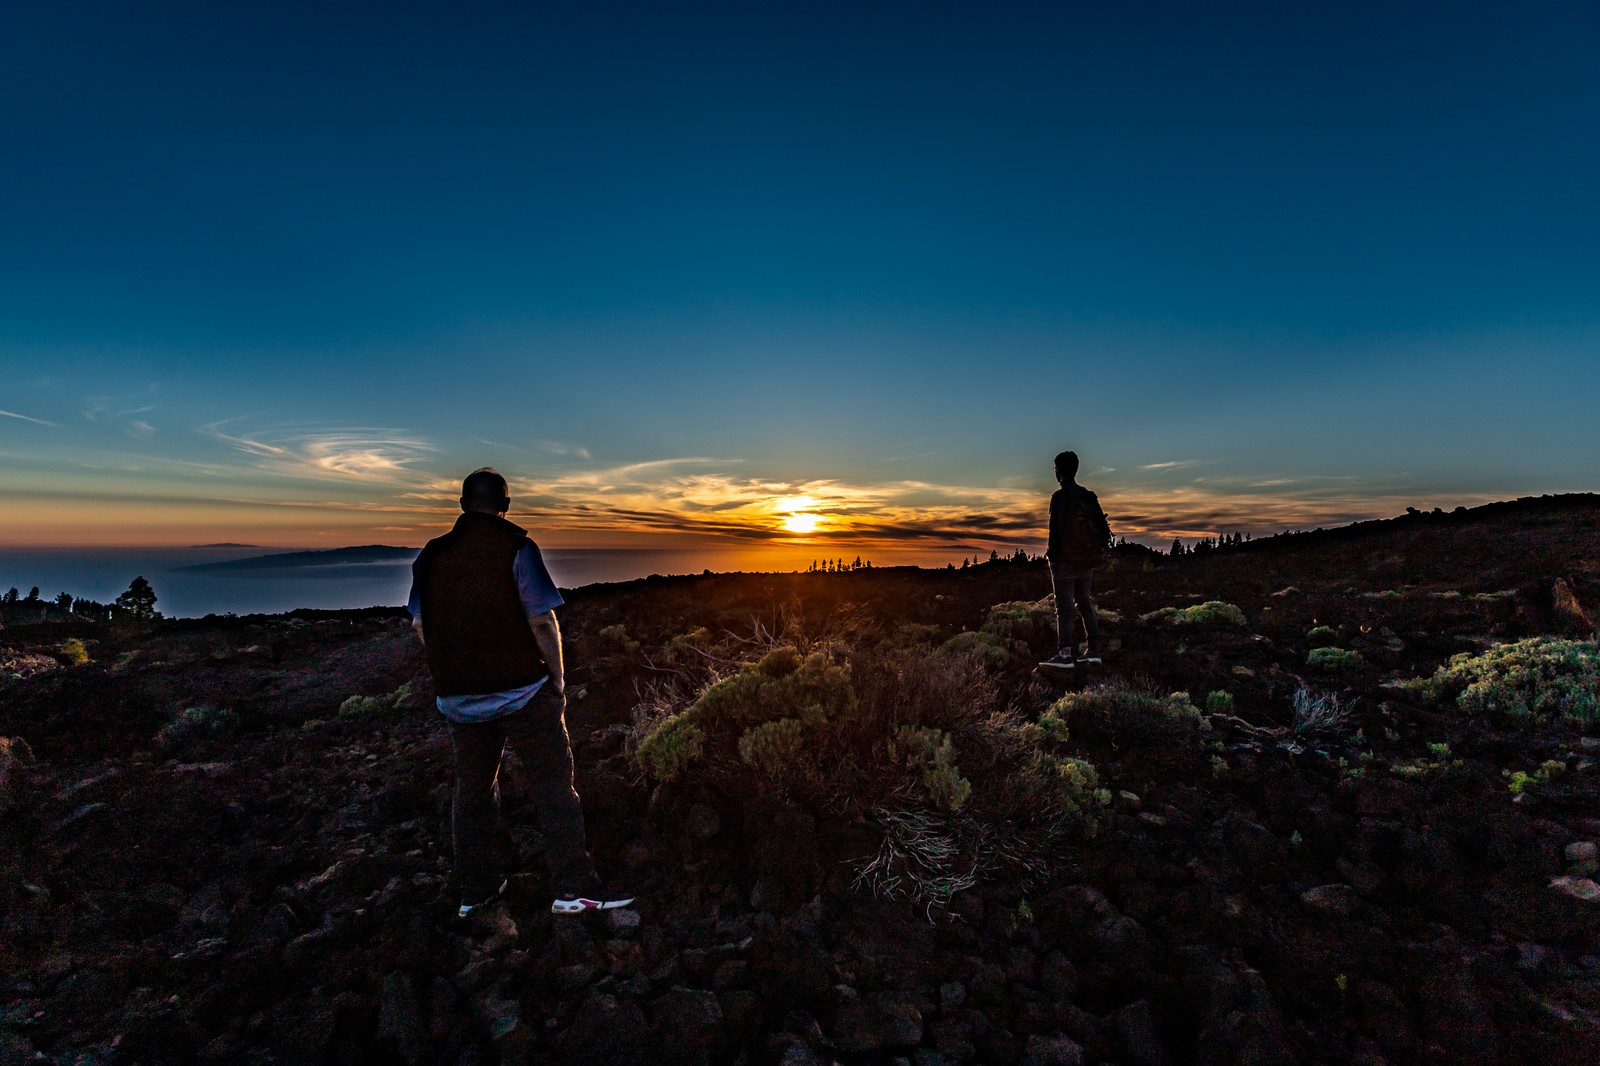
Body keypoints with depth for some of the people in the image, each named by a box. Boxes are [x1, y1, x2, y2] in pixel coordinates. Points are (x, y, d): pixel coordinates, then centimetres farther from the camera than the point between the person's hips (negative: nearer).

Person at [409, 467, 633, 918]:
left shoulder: (432, 554, 5)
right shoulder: (517, 548, -13)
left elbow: (420, 622, 11)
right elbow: (542, 621, -16)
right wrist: (557, 677, -4)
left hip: (459, 695, 6)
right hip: (522, 690, -6)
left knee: (471, 788, 18)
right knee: (553, 783, 1)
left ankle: (474, 889, 31)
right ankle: (574, 886, 4)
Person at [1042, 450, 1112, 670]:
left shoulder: (1059, 497, -11)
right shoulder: (1088, 496, 10)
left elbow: (1056, 529, -17)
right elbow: (1103, 528, 11)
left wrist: (1052, 553, -9)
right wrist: (1099, 552, 20)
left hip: (1065, 560, -7)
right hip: (1086, 561, 7)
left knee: (1065, 607, -6)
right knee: (1085, 604, 16)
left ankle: (1066, 655, -7)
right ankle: (1094, 650, 20)